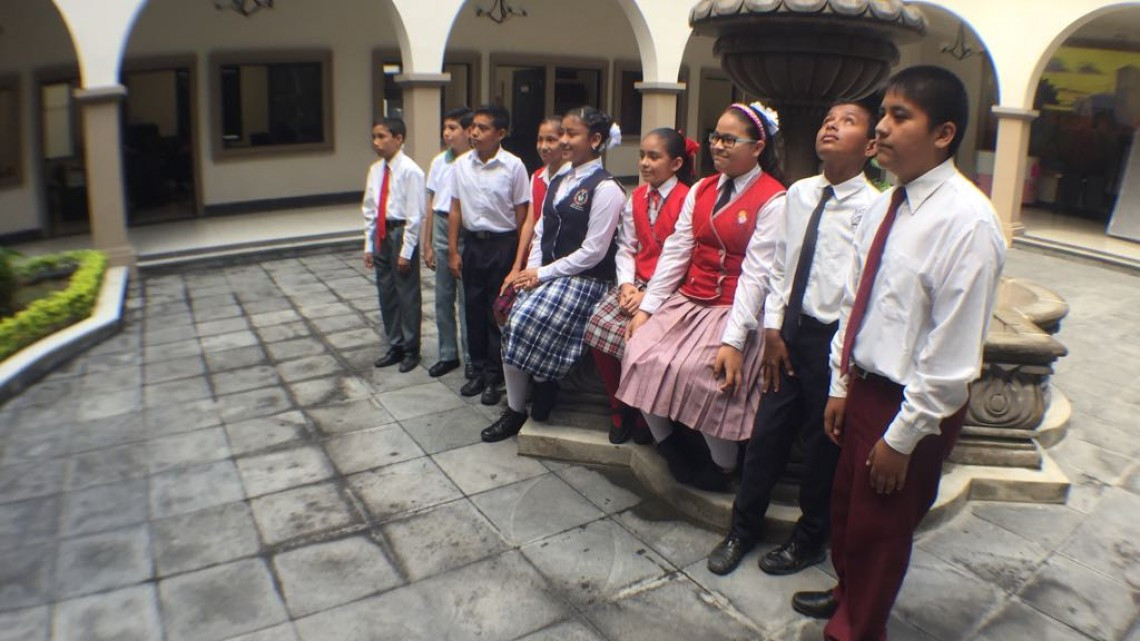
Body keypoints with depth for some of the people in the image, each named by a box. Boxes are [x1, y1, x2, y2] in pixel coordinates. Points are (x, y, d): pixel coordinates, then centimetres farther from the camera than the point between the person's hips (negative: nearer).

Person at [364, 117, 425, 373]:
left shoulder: (410, 171, -14)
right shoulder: (375, 169, 6)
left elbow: (414, 215, -14)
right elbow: (369, 209, 12)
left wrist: (406, 251, -15)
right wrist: (369, 245, 10)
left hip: (402, 232, -7)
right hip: (381, 233, 7)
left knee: (407, 294, 4)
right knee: (386, 293, 15)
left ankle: (411, 350, 20)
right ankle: (395, 346, 30)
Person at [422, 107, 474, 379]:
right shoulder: (439, 162, 8)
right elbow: (431, 205, 11)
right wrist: (427, 244, 12)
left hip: (467, 232, -6)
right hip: (441, 228, 6)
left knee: (467, 298, 3)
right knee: (443, 298, 13)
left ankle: (472, 358, 17)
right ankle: (447, 354, 27)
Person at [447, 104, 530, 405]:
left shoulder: (513, 166, -11)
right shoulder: (461, 165, 1)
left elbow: (521, 214, -7)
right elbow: (455, 210, 6)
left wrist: (519, 256, -6)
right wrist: (453, 251, 5)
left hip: (503, 243, -4)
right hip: (472, 242, 4)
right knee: (473, 307, 11)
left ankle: (493, 377, 17)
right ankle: (479, 370, 26)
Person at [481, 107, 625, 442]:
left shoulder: (605, 188, -11)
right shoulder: (557, 182, 15)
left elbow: (593, 251, -15)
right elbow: (540, 232, 15)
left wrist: (543, 273, -12)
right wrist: (531, 270, -3)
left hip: (585, 278, -7)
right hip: (546, 273, 7)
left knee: (529, 323, -23)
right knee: (515, 324, -13)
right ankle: (515, 409, 1)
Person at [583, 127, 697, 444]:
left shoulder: (686, 200, -12)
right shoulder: (636, 198, 12)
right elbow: (626, 247, 10)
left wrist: (651, 295, -19)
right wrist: (626, 284, -7)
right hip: (637, 282, 7)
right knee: (597, 327, -13)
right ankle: (620, 409, 7)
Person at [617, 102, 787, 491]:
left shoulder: (773, 201, -10)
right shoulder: (701, 190, 11)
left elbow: (755, 275, -17)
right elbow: (674, 252, 6)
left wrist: (734, 341, -22)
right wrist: (647, 308, 0)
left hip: (733, 309, -6)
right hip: (687, 300, 6)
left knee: (702, 374, -24)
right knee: (639, 354, -10)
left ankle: (722, 467, 3)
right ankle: (671, 449, 11)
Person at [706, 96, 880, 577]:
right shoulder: (798, 194, 4)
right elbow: (780, 266, 8)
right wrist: (773, 329, 4)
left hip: (833, 339, -5)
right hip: (790, 329, 5)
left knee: (822, 446, 12)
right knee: (767, 433, 14)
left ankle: (810, 539, 36)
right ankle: (743, 529, 33)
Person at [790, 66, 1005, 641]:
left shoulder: (966, 222, -24)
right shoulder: (884, 207, 0)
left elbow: (952, 352, -22)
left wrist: (901, 438, -16)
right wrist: (840, 386, 10)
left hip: (912, 406, -7)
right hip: (864, 387, 7)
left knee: (879, 529, 14)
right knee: (845, 507, 26)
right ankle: (847, 592, 55)